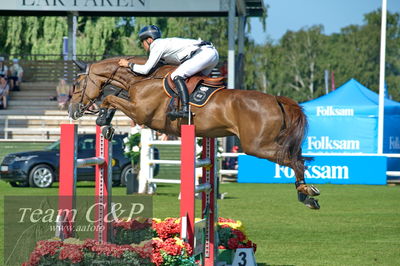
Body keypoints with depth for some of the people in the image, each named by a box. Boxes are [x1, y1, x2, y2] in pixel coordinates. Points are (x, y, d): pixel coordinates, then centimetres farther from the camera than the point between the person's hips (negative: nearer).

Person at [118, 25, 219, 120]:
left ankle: (185, 110, -28)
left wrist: (129, 64, 7)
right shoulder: (165, 43, 23)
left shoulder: (158, 46, -4)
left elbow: (145, 70, -6)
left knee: (176, 76, -16)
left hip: (206, 53, -10)